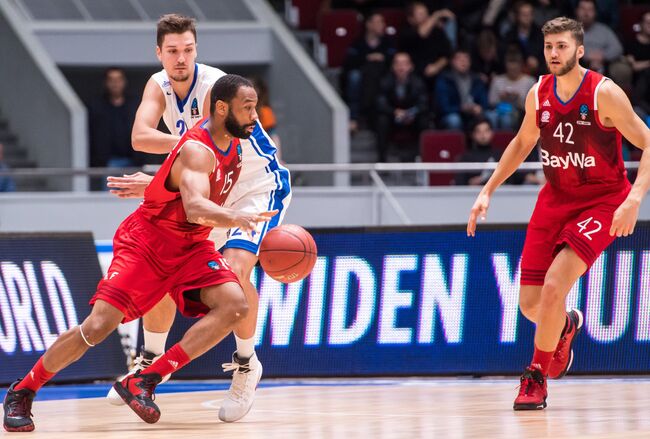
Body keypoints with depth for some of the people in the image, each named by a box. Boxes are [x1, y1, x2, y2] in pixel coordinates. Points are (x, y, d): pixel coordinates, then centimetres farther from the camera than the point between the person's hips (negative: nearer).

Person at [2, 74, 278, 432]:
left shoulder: (232, 142, 1)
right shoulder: (197, 150, -26)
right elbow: (195, 208, -45)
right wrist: (236, 218, -60)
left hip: (191, 245, 7)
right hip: (147, 239, -7)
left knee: (235, 305, -18)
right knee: (97, 326, -15)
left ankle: (145, 382, -15)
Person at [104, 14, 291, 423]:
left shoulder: (215, 86, -27)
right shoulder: (159, 86, -6)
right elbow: (140, 136, -23)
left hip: (259, 186, -7)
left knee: (235, 269, -27)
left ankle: (246, 364, -8)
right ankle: (151, 361, 22)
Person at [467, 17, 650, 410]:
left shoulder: (604, 93, -18)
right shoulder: (538, 95, -2)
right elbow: (522, 143, 18)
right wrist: (488, 191, 13)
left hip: (601, 202, -5)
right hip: (555, 199, 5)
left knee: (554, 287, -23)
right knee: (530, 304, 3)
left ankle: (536, 378, -5)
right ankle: (566, 327, 41)